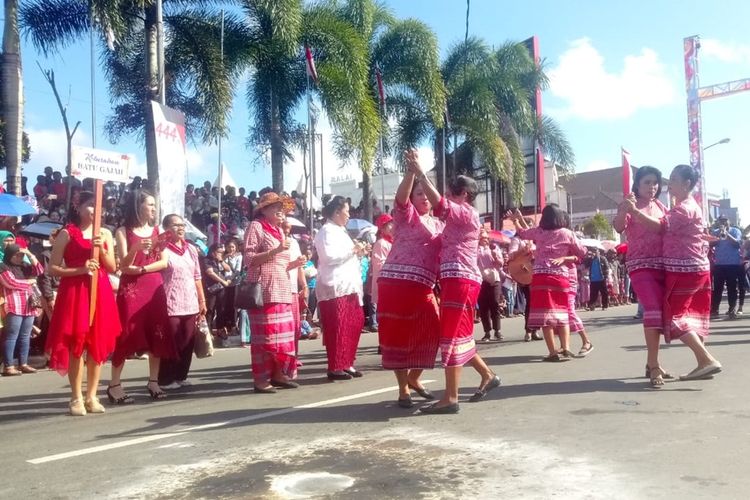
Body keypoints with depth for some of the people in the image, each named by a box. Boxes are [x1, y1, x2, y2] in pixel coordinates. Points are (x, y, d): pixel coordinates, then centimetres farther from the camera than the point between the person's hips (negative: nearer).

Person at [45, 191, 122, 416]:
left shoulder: (105, 234, 11)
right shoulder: (67, 233, 0)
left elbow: (112, 267, 7)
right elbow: (53, 268, -3)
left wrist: (102, 250, -9)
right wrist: (80, 269, -16)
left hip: (100, 292, 4)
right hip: (74, 292, -4)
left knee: (98, 344, 4)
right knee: (76, 344, -1)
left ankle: (92, 396, 14)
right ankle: (76, 398, 7)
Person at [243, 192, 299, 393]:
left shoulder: (279, 230, 21)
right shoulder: (256, 226, -2)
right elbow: (249, 259, -10)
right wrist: (276, 250, -18)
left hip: (282, 290, 7)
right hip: (264, 291, -7)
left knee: (284, 334, 5)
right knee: (264, 335, -6)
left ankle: (278, 374, 14)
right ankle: (261, 379, 1)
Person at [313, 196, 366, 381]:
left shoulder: (339, 231, 22)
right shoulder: (327, 231, -8)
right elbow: (329, 257, -20)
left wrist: (357, 252, 16)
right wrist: (352, 250, -13)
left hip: (347, 286, 10)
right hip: (334, 288, -10)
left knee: (353, 326, 8)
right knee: (337, 329, -7)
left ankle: (346, 364, 17)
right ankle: (335, 367, -1)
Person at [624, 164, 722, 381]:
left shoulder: (685, 208, -14)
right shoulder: (684, 206, 19)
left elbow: (660, 226, -21)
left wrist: (635, 211, -21)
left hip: (685, 271, -10)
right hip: (694, 269, 10)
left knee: (675, 317, -10)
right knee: (691, 317, 12)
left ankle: (708, 360, -13)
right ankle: (703, 364, 15)